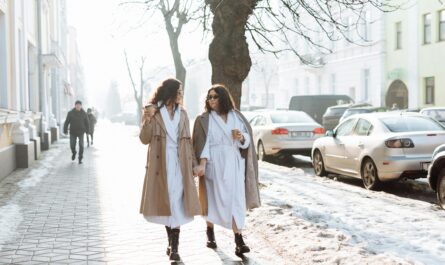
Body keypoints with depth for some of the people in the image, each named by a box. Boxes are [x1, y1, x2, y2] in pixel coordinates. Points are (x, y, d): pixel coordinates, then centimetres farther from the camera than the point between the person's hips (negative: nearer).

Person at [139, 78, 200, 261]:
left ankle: (174, 247, -2)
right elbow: (144, 139, -4)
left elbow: (187, 140, 13)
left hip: (180, 164, 2)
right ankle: (172, 243, 20)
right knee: (165, 204, 4)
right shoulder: (152, 111, 1)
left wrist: (194, 163, 8)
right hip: (161, 164, -2)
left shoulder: (182, 113, 11)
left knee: (176, 204, -5)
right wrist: (148, 119, -19)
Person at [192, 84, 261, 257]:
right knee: (214, 199, 8)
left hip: (234, 165, 2)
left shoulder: (237, 117, 9)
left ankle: (239, 240, -7)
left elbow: (247, 140, 10)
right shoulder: (204, 120, 0)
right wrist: (202, 165, -24)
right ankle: (210, 233, 29)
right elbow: (203, 144, -11)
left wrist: (241, 137, -13)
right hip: (214, 165, -2)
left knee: (236, 200, -5)